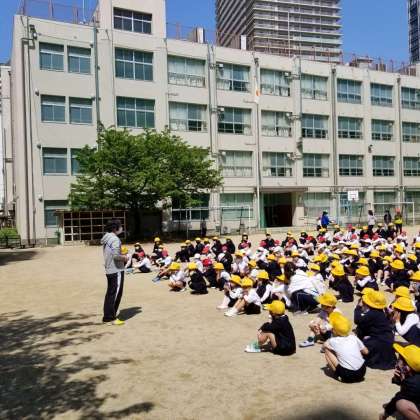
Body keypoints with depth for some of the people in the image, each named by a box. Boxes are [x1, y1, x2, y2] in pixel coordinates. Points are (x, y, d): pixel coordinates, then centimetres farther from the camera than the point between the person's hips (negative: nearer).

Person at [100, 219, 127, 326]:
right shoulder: (115, 239, -18)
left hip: (109, 270, 9)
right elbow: (116, 255, -27)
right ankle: (110, 318, 5)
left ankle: (107, 317, 22)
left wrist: (121, 255, 13)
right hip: (117, 270, -9)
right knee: (115, 294, -1)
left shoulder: (106, 238, 11)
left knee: (110, 294, 15)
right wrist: (124, 257, -9)